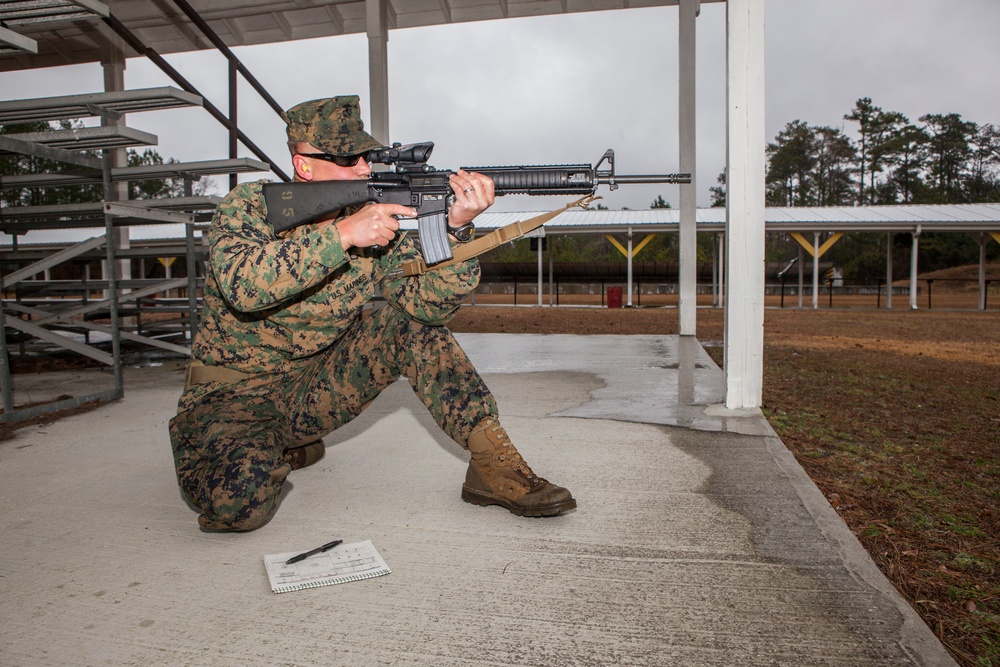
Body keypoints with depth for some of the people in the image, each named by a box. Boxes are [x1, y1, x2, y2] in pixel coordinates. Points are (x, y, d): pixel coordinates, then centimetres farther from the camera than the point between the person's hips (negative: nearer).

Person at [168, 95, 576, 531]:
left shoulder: (375, 219, -6)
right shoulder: (249, 206, -14)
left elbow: (429, 302, -18)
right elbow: (240, 284, -37)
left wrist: (457, 226, -32)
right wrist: (341, 234, -41)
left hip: (315, 388, 3)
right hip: (236, 392, -3)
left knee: (414, 324, -16)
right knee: (234, 502, -31)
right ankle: (289, 448, 7)